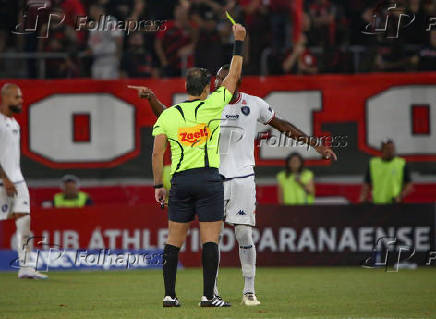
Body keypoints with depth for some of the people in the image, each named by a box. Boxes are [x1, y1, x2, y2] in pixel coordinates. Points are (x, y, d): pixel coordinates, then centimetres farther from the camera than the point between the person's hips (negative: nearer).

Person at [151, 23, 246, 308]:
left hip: (179, 180, 3)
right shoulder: (212, 106, -2)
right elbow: (234, 76, 8)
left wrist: (158, 185, 7)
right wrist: (239, 42, 17)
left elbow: (157, 152, 0)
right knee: (210, 238, -2)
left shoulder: (167, 115, 4)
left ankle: (169, 295, 4)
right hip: (209, 179, -3)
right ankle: (208, 295, -7)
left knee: (174, 240, 6)